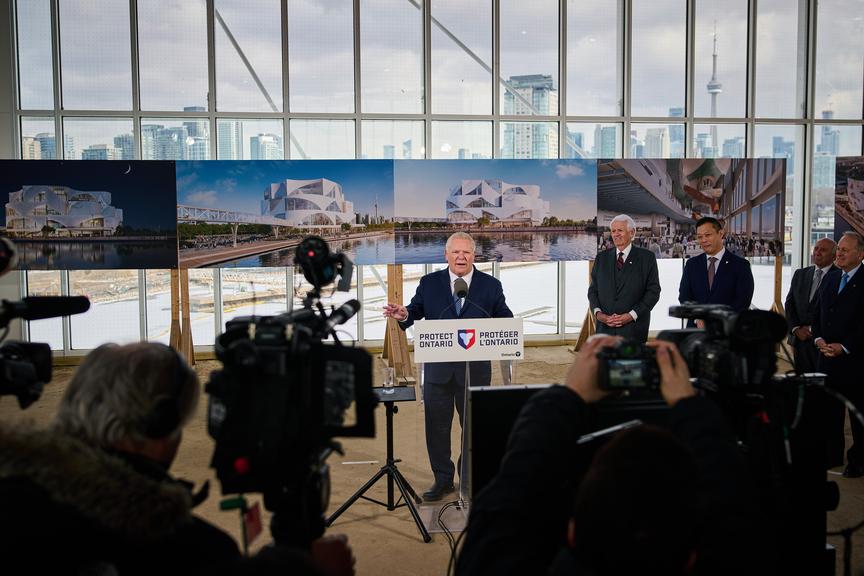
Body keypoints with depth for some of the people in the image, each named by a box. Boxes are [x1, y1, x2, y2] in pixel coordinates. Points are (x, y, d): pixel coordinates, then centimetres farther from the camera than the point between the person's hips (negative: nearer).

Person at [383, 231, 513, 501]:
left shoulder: (490, 285, 2)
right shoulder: (429, 283, 4)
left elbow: (505, 320, 2)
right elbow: (416, 310, 6)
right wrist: (404, 315, -17)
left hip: (475, 368, -1)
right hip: (438, 367, 1)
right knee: (437, 426, 8)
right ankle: (443, 479, 24)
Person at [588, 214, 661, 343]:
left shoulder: (647, 257, 3)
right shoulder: (602, 257, 14)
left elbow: (653, 291, -2)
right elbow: (593, 289, 14)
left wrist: (632, 315, -12)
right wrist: (597, 312, -5)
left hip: (633, 326, -3)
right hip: (605, 326, 3)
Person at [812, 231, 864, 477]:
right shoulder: (830, 279, 13)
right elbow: (817, 314, 16)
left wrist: (844, 347, -15)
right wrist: (818, 339, 1)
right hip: (827, 356, 6)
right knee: (830, 409, 11)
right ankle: (832, 455, 22)